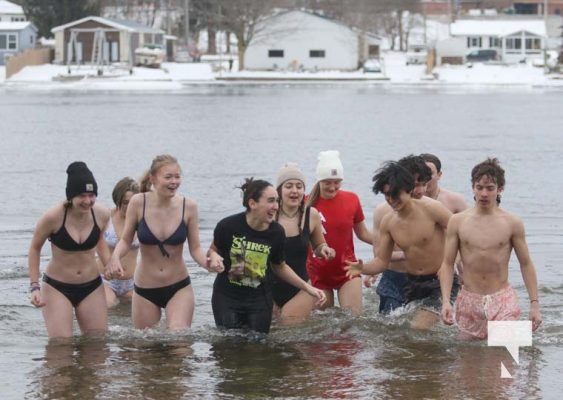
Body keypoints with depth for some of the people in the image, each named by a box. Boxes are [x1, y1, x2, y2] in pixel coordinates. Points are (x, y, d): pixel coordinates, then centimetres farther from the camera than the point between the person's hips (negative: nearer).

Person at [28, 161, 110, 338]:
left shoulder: (101, 215, -10)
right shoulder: (53, 217, -21)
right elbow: (35, 248, -4)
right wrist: (34, 286, -9)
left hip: (92, 287, 4)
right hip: (57, 288, -4)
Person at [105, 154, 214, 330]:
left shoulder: (188, 206, -9)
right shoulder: (138, 202, -10)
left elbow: (195, 248, -2)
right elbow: (125, 240, 1)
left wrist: (208, 263, -23)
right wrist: (115, 258, -19)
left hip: (179, 289, -1)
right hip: (145, 289, 1)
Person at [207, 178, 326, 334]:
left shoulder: (276, 232, -8)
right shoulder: (229, 226, -16)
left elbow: (279, 267, 8)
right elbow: (213, 250, 3)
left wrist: (308, 287, 2)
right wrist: (214, 257, -21)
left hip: (259, 300, 2)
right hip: (226, 297, -2)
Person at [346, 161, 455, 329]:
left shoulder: (430, 209, -17)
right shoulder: (388, 222, 0)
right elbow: (382, 261, 4)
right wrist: (362, 268, -17)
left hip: (440, 283, -7)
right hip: (413, 284, 7)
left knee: (419, 328, -19)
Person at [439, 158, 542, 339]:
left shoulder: (512, 223, 0)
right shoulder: (458, 222, 2)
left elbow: (526, 264, 6)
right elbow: (447, 264, 3)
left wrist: (534, 304, 1)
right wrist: (445, 301, -9)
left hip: (503, 299, -1)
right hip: (469, 300, 1)